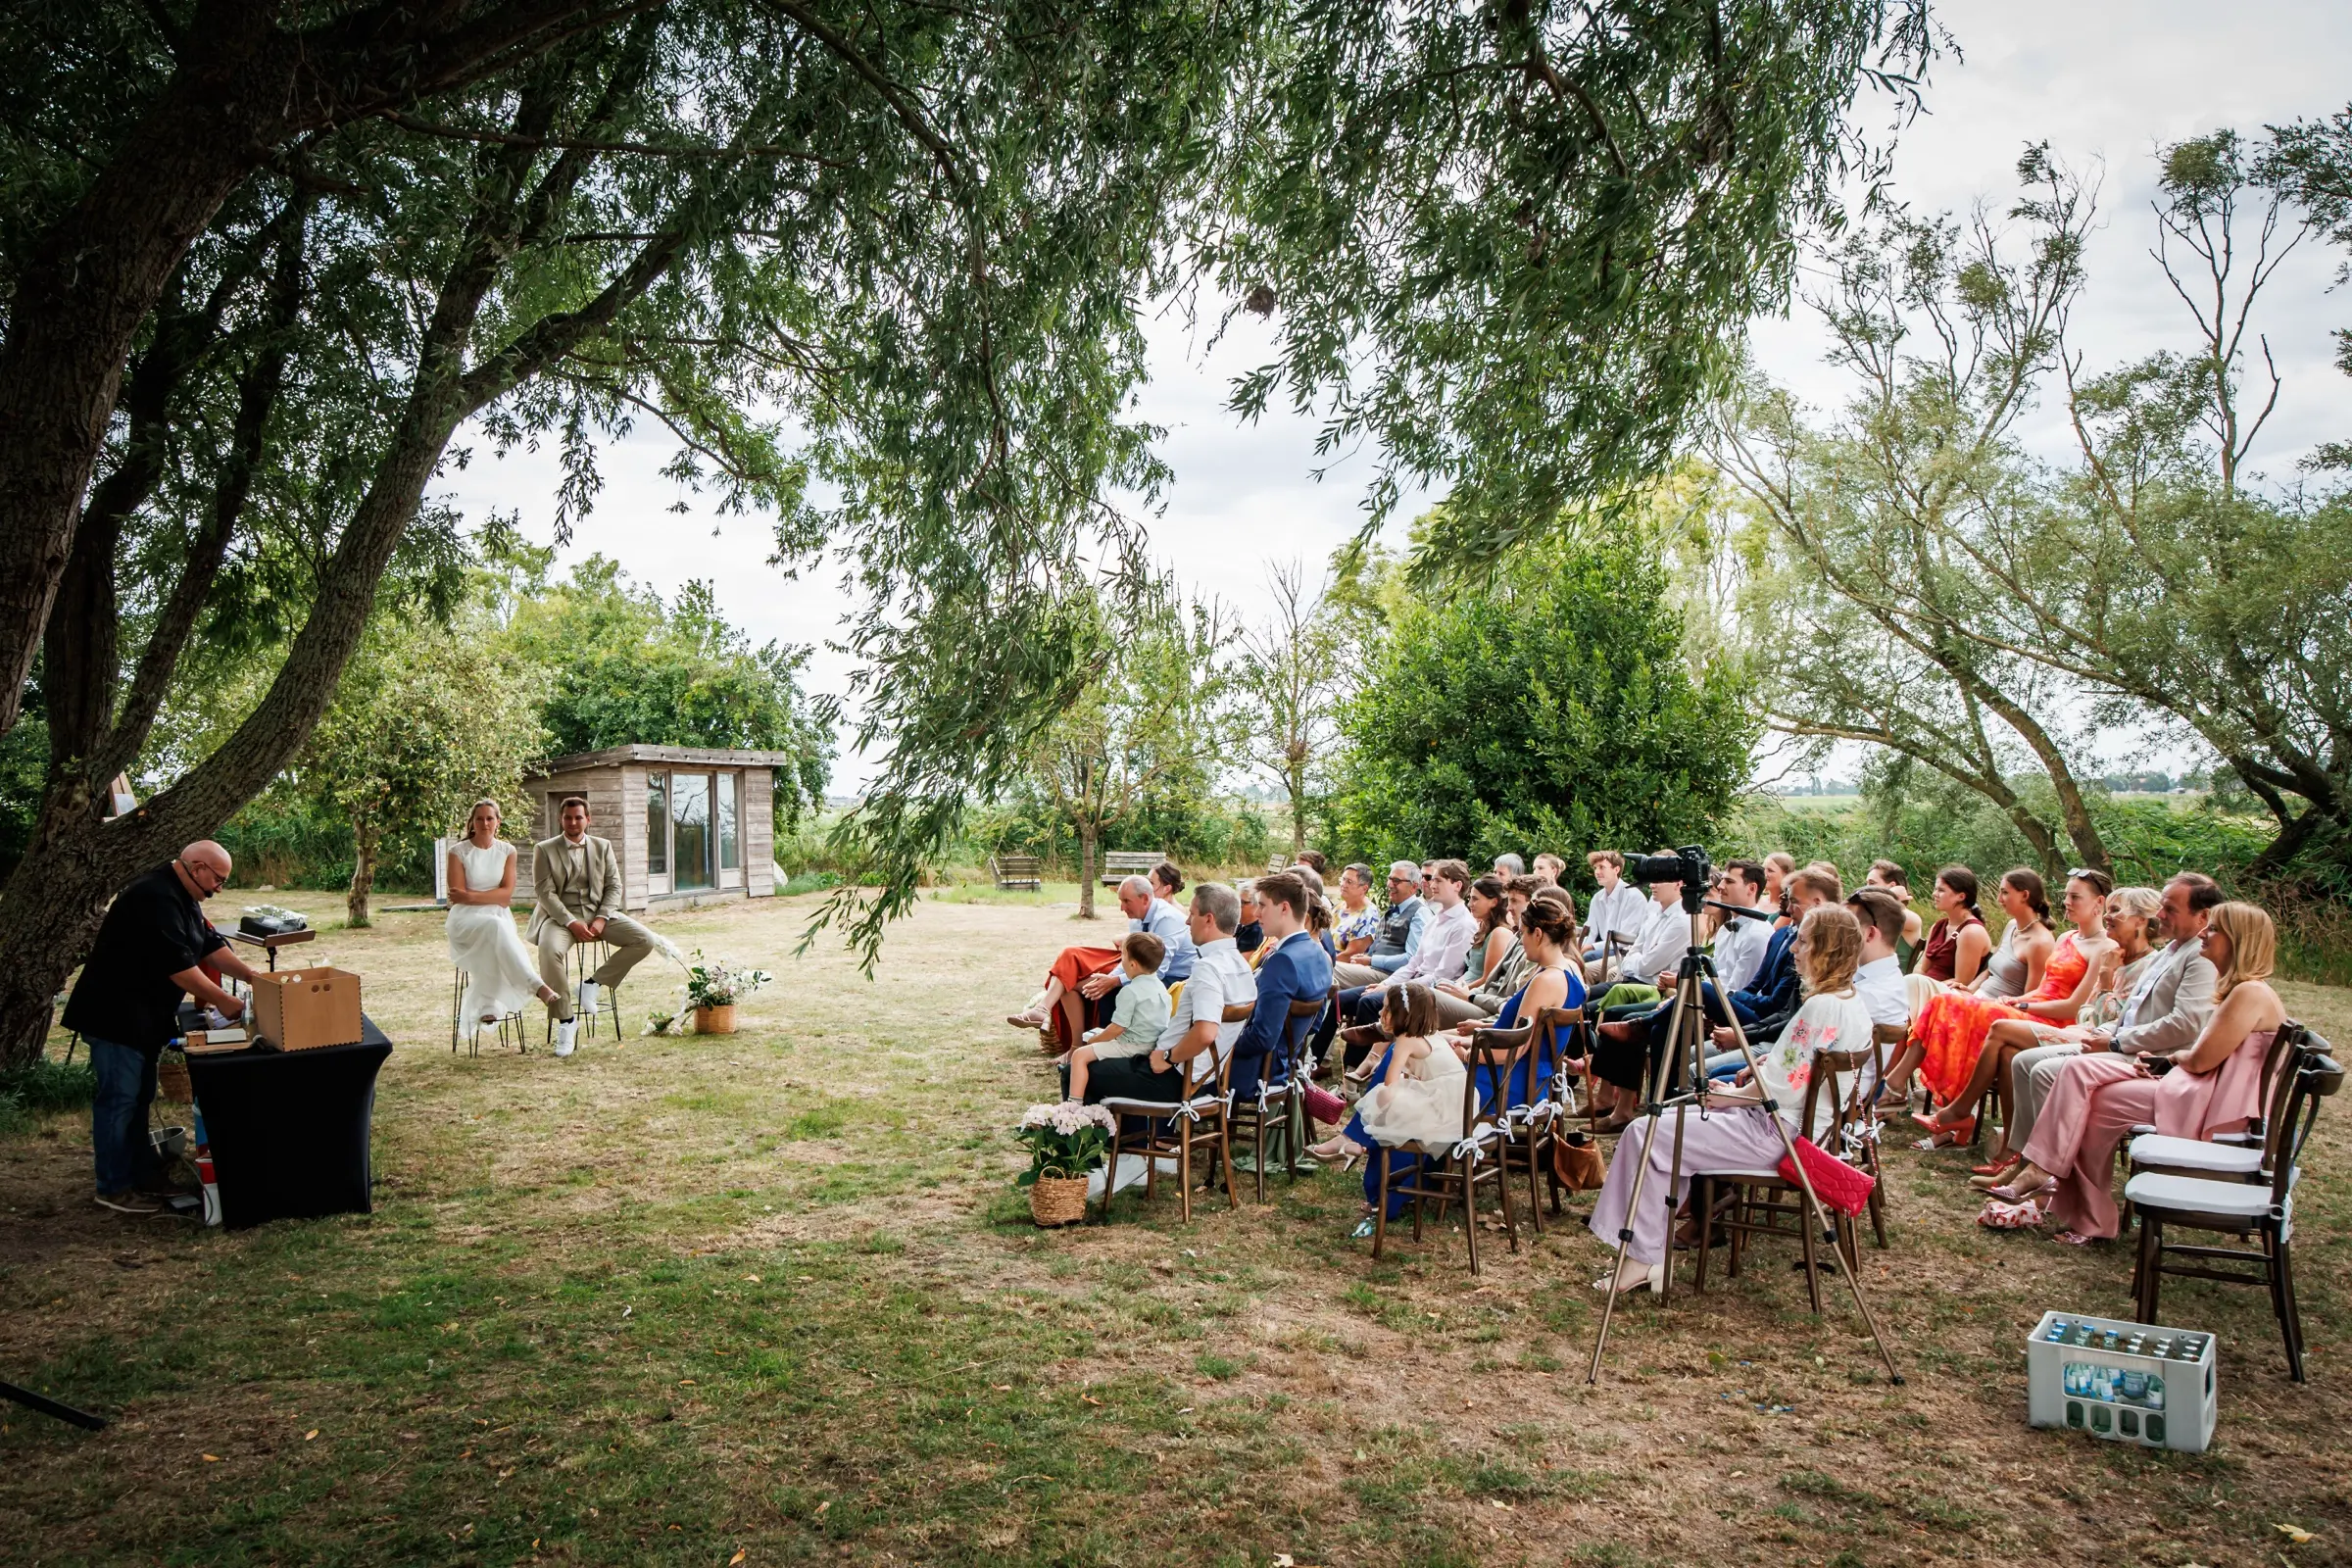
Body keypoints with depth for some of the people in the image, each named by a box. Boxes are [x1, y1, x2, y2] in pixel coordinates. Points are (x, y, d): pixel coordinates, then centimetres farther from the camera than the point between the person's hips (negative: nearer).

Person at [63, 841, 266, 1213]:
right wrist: (222, 1001, -18)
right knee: (119, 1099, -3)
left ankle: (142, 1175, 25)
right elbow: (177, 964, -25)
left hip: (143, 1015, 11)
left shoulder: (183, 897, 10)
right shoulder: (156, 898, -24)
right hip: (115, 1014, -11)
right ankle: (114, 1188, 5)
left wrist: (253, 978, 5)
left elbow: (210, 944, 14)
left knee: (138, 1098, 16)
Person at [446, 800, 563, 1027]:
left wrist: (471, 896, -9)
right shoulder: (458, 852, 1)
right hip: (466, 918, -3)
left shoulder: (507, 851, 9)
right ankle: (537, 986, -46)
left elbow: (507, 893, 0)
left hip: (499, 916, 3)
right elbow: (458, 896, -6)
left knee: (495, 947, -34)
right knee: (495, 927, -36)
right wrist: (495, 897, -6)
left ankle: (489, 1007, -33)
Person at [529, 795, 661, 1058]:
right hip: (560, 916, -3)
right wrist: (572, 922, -18)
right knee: (549, 949, -36)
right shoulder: (544, 849, 4)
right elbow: (545, 892, -5)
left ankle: (594, 983, -4)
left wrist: (602, 919, -10)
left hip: (598, 913, 3)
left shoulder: (603, 846, 13)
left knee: (645, 940, -18)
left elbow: (614, 886, 8)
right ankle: (565, 1020, -21)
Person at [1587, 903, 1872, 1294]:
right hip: (1801, 1127, 11)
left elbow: (1780, 1088, -21)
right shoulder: (1855, 1004, 10)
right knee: (1673, 1122, 18)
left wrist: (1728, 1095, -6)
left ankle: (1643, 1259, -7)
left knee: (1646, 1135, -13)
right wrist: (1766, 1062, 8)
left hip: (1775, 1133, -11)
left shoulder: (1821, 1005, -21)